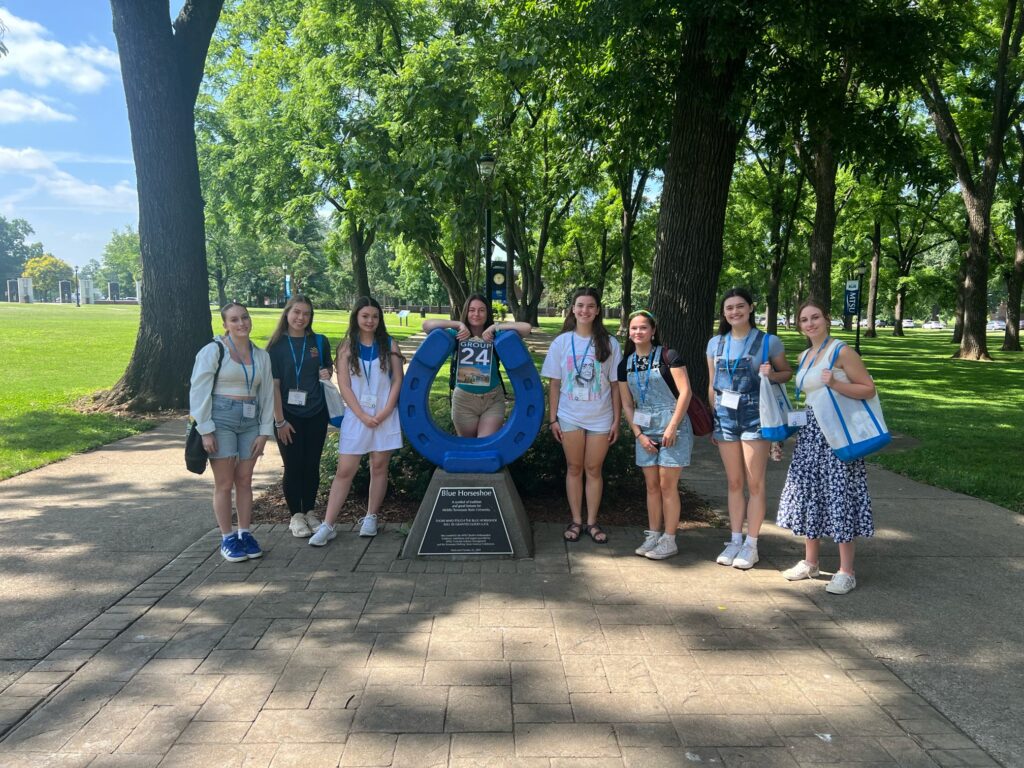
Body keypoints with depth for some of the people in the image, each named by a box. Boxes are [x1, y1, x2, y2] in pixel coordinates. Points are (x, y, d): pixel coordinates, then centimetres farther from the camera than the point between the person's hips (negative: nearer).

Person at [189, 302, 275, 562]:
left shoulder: (261, 355, 8)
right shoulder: (213, 350, -5)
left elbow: (267, 394, 10)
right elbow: (199, 391, -7)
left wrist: (264, 432, 5)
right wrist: (206, 430, -12)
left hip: (250, 422, 4)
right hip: (221, 419, -4)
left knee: (245, 481, 10)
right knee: (224, 483, 2)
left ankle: (245, 533, 22)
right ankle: (227, 539, 13)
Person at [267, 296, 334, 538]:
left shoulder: (319, 342, 2)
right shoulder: (277, 345, -5)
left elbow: (329, 367, 18)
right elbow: (274, 384, -7)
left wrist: (327, 373, -7)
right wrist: (280, 420, -10)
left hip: (316, 414, 2)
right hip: (288, 415, -2)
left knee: (312, 465, 9)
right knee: (293, 466, 5)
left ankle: (309, 512, 24)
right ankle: (296, 516, 19)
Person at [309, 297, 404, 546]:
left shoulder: (389, 344, 4)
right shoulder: (347, 347, 3)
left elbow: (397, 380, 1)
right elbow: (344, 385, -2)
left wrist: (385, 411, -10)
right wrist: (363, 416, -11)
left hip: (385, 415, 1)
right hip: (357, 415, -1)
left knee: (379, 467, 6)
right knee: (344, 470, -2)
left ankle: (371, 518, 20)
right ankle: (327, 525, 2)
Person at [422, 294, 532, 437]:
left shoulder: (495, 336, -5)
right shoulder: (457, 335, -4)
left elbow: (526, 328, -15)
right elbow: (427, 325, -15)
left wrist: (495, 327, -16)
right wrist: (458, 324, -16)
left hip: (493, 399, -1)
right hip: (464, 399, 1)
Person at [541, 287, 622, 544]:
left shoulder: (609, 344, -2)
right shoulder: (561, 342, -1)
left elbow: (615, 385, 0)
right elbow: (554, 384, 2)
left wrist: (616, 420, -2)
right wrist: (553, 419, -1)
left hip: (601, 417, 0)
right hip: (570, 417, 0)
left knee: (594, 469, 7)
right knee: (574, 468, 9)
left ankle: (592, 522, 19)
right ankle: (576, 521, 20)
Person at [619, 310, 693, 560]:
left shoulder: (667, 356, -7)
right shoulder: (626, 364, 8)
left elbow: (685, 391, -12)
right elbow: (627, 404, 11)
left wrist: (672, 427, -15)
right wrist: (638, 434, 1)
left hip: (672, 426, -5)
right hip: (645, 429, 5)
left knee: (667, 485, -3)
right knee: (652, 485, 10)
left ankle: (669, 540, 7)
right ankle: (653, 535, 20)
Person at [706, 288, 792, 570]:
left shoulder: (769, 342, -3)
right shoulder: (716, 343, 7)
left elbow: (787, 373, 5)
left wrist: (771, 374, -18)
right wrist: (713, 421, 10)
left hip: (755, 416, -3)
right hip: (725, 416, 3)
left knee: (754, 483, 1)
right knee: (734, 483, 10)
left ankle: (751, 545, 12)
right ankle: (735, 540, 20)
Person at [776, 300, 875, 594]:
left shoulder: (842, 352, -10)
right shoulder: (804, 356, 12)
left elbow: (869, 389, -12)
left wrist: (835, 384, -24)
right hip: (810, 431, 7)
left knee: (837, 494, -4)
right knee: (808, 493, 10)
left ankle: (846, 571, 6)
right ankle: (810, 562, 24)